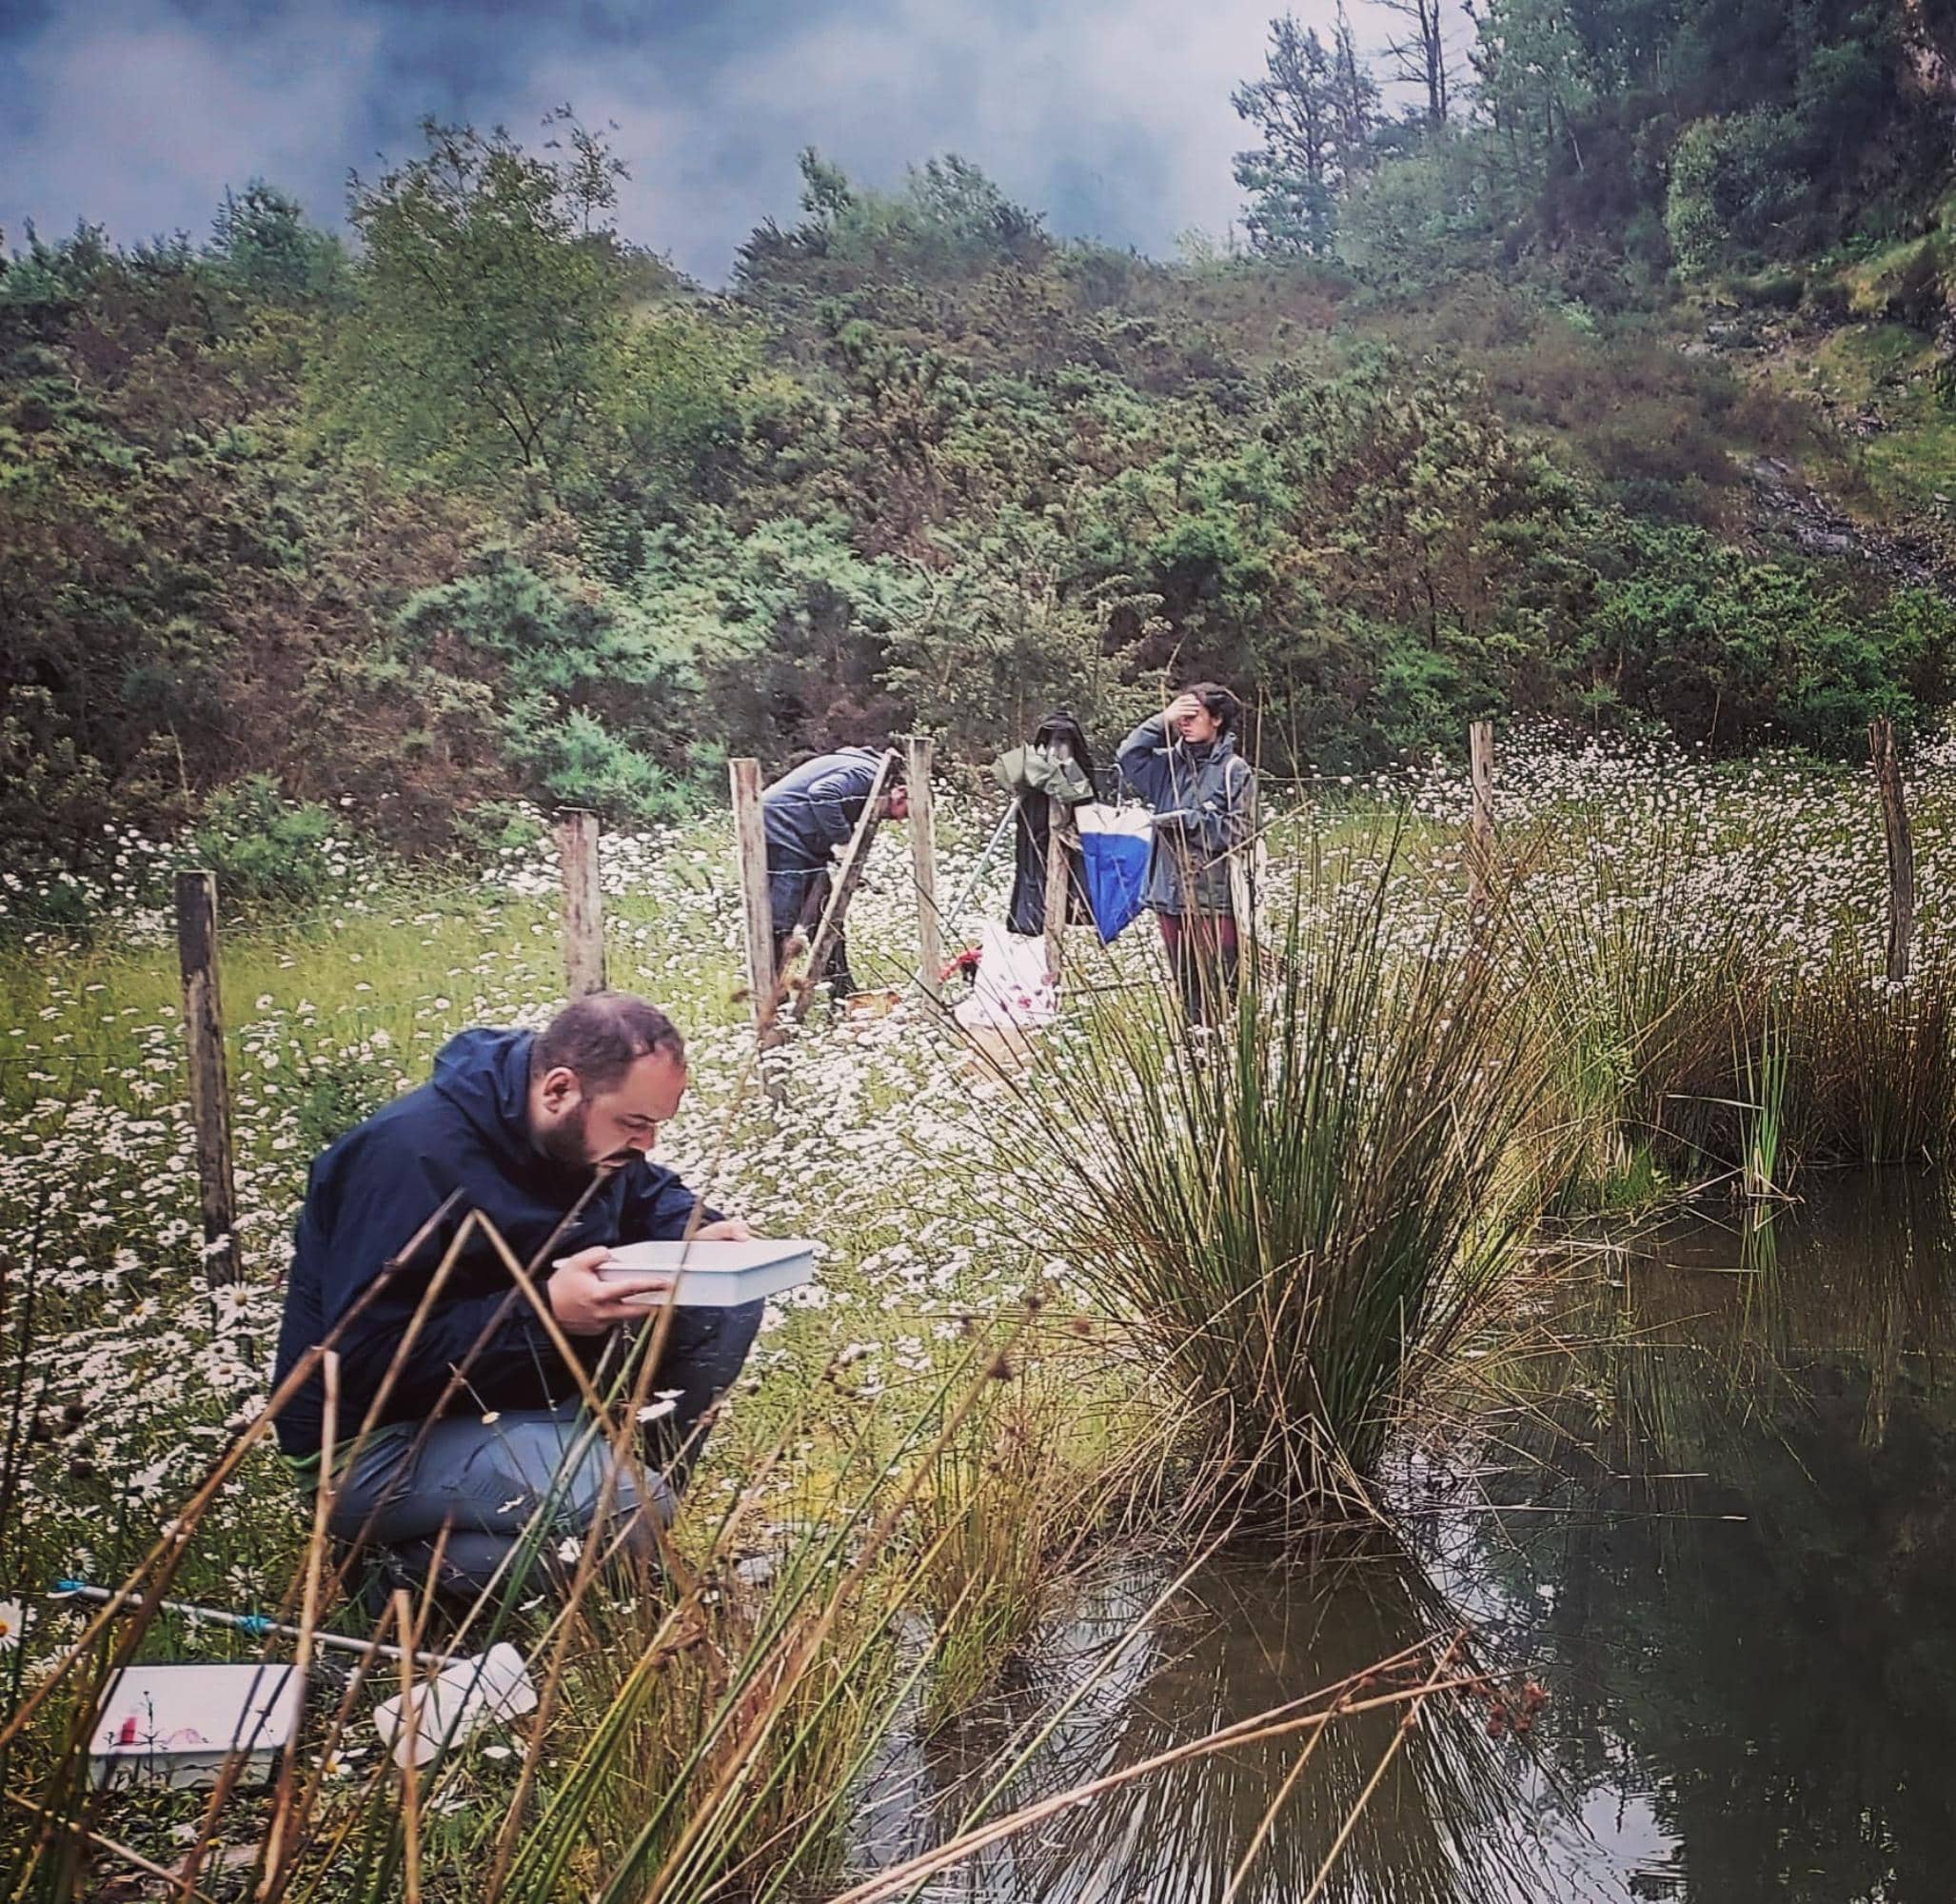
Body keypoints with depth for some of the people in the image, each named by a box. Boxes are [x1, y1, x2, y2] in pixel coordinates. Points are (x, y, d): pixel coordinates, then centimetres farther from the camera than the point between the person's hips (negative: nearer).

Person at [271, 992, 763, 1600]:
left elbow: (648, 1197, 19)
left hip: (525, 1383, 8)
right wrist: (544, 1311, -35)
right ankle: (415, 1566, -8)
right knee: (628, 1509, -32)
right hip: (378, 1442, -8)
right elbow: (365, 1356, -29)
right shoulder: (410, 1156, -27)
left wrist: (698, 1232, -6)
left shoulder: (581, 1134, -2)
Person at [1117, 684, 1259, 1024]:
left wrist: (1187, 820, -13)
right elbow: (1129, 756, 1)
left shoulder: (1235, 770, -5)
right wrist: (1162, 721, -4)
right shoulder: (1170, 762, 11)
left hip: (1214, 899, -6)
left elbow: (1239, 832, -10)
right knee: (1186, 987, 14)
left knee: (1220, 990, -5)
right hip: (1170, 894, 6)